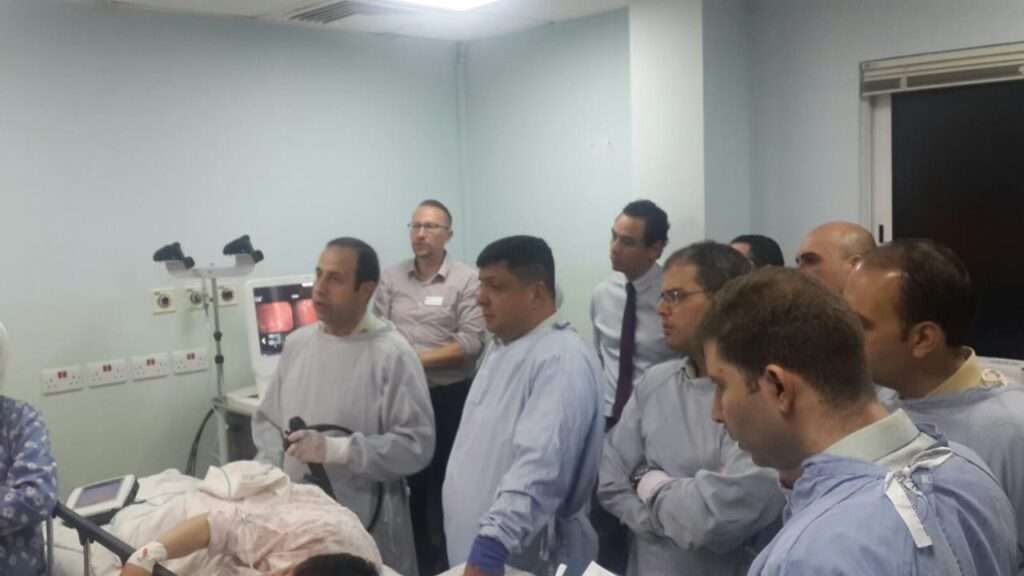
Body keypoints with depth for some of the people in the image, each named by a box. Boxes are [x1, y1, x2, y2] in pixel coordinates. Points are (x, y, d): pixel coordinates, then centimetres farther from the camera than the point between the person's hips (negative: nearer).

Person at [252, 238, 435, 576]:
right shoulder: (297, 343, 5)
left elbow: (417, 445, -17)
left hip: (365, 524, -5)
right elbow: (267, 420, 13)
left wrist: (335, 449, -22)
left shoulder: (392, 354, -13)